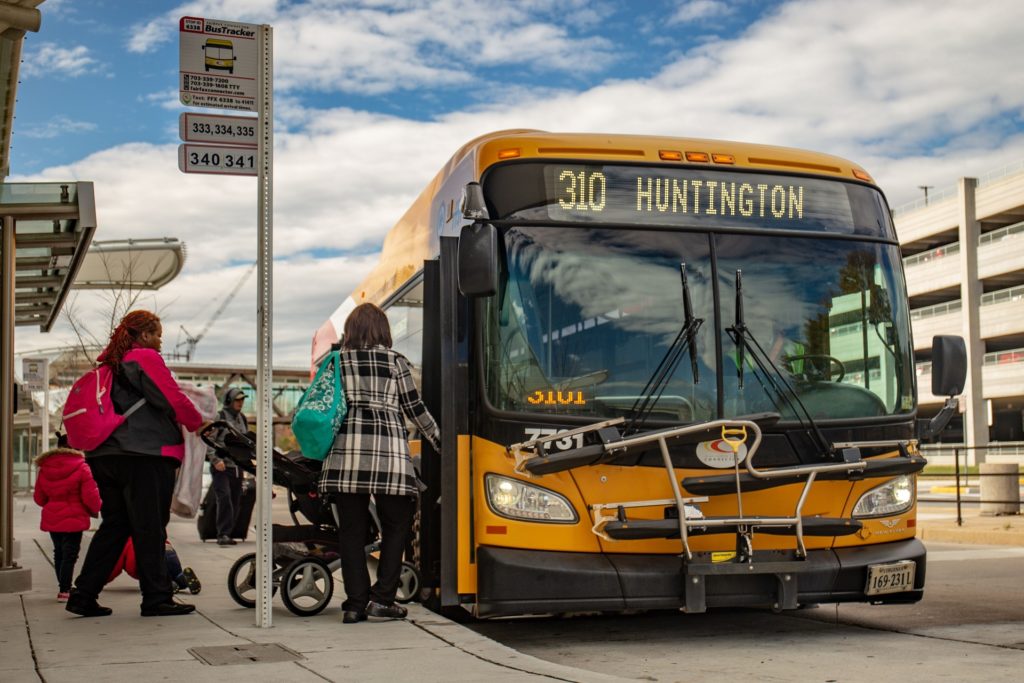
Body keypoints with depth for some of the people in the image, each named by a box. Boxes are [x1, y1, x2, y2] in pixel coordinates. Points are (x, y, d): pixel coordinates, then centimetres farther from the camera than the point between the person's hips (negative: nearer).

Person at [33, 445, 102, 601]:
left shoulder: (44, 469, 4)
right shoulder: (81, 468, -13)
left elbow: (39, 498, 9)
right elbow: (90, 496, -15)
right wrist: (95, 510, 6)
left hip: (51, 518, 6)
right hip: (73, 519, -6)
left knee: (59, 554, 17)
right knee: (70, 555, -3)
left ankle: (63, 588, 26)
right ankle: (64, 591, -7)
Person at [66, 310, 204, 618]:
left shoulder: (107, 363, 18)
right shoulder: (145, 357, -7)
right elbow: (174, 399, -10)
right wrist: (198, 423, 3)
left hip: (105, 454, 8)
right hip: (145, 454, -8)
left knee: (114, 525, 12)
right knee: (150, 528, -2)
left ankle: (84, 595, 10)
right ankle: (157, 598, 2)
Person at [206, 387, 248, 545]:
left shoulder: (243, 419, 17)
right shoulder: (219, 417, -4)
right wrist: (215, 459, -19)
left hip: (237, 467, 7)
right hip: (221, 467, -7)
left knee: (235, 501, 5)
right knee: (224, 498, -17)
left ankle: (228, 533, 13)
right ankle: (223, 534, -17)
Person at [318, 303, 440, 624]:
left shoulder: (336, 362, 13)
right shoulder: (394, 361, 8)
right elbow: (415, 409, 11)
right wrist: (439, 440, 24)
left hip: (344, 451, 2)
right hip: (387, 449, -2)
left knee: (351, 528, 7)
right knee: (396, 524, 10)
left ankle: (355, 603, 6)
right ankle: (381, 597, 3)